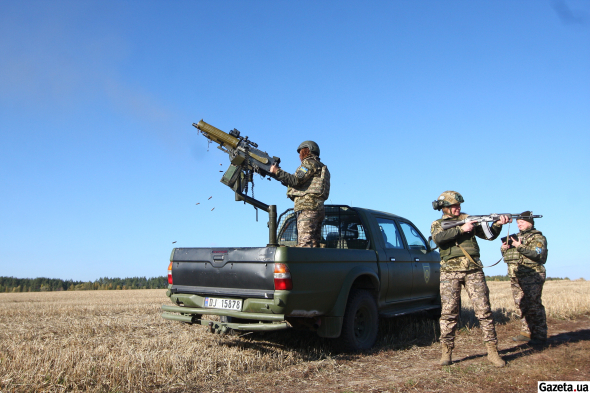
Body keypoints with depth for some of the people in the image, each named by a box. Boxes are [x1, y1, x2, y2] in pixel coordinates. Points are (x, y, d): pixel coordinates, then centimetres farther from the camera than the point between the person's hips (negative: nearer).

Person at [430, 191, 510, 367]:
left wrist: (497, 225, -8)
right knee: (449, 311, -2)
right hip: (450, 272, -1)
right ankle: (446, 351, 7)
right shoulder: (437, 224, 11)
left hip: (473, 270, 2)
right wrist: (460, 229, -15)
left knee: (484, 309, -2)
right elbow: (438, 238, -12)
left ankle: (492, 351, 6)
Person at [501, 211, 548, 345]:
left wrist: (520, 247, -24)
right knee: (521, 306, 9)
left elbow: (537, 254, -16)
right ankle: (526, 332, 18)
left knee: (533, 306, -8)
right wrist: (504, 249, 1)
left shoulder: (538, 237, 1)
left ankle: (539, 335, -1)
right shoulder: (515, 238, 21)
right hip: (516, 278, 7)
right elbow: (507, 257, 22)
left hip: (532, 276, -7)